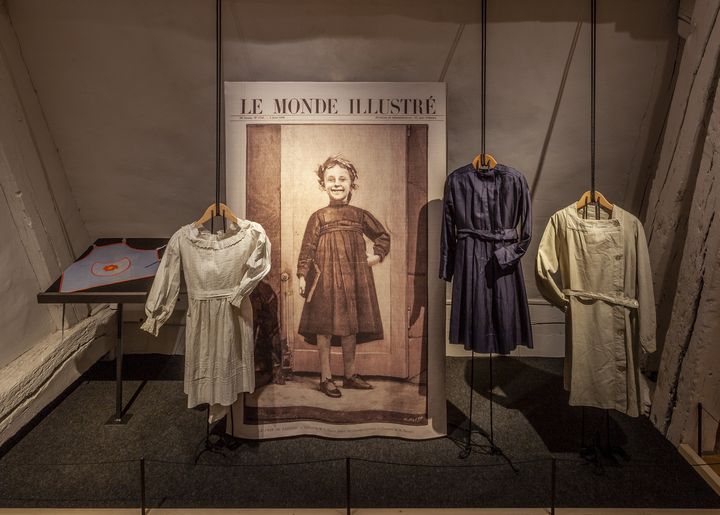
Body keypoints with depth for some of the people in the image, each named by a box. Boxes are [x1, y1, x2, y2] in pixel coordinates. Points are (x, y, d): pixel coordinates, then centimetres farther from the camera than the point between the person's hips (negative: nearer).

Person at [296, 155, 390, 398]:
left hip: (354, 278, 3)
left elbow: (383, 235, 20)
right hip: (325, 279, -3)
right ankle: (325, 378, 13)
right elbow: (307, 249, -3)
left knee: (351, 327, 10)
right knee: (325, 327, 0)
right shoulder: (318, 217, -1)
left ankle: (350, 375, 25)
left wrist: (377, 255, 7)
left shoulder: (360, 215, 7)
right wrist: (302, 275, -9)